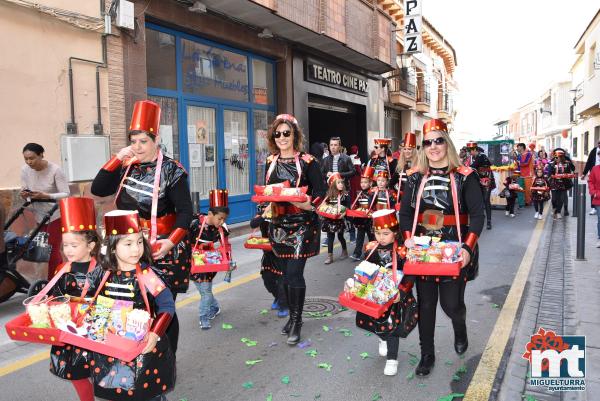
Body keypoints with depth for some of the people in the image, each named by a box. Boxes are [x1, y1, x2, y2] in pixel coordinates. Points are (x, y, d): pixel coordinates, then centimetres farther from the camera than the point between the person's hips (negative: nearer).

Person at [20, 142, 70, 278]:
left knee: (52, 250, -4)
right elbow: (24, 193, 2)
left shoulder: (55, 170, -21)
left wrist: (45, 195, -34)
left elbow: (66, 194, -21)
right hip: (39, 215, 6)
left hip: (56, 215, -5)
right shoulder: (25, 170, -6)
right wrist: (24, 195, -22)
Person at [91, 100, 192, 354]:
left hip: (163, 250, -5)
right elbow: (97, 190, 2)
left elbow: (185, 211, -12)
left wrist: (171, 241, -24)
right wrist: (117, 159, -5)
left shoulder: (171, 170, -10)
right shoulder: (126, 167, 8)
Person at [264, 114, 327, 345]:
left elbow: (321, 191, -7)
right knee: (287, 273, 12)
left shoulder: (307, 162, -5)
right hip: (279, 224, 5)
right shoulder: (271, 162, 9)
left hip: (301, 224, -5)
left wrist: (310, 205, -24)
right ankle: (293, 315, 29)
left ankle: (296, 321, 11)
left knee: (294, 274, -6)